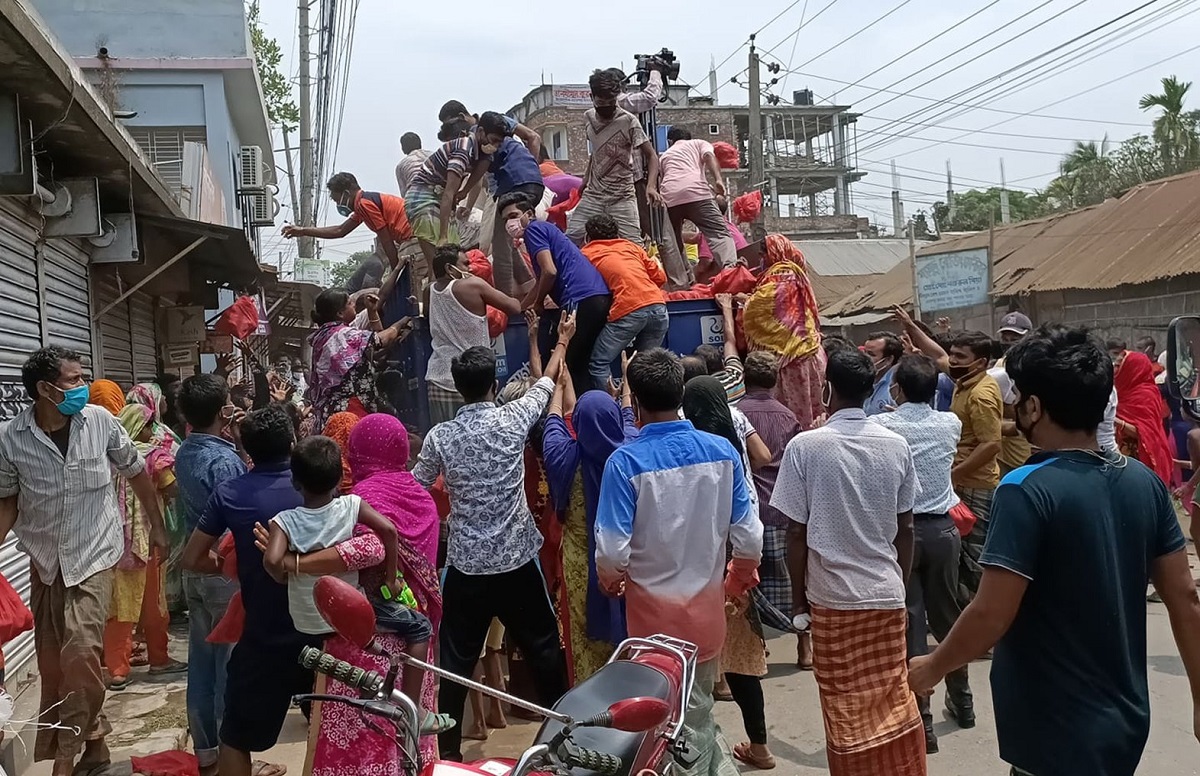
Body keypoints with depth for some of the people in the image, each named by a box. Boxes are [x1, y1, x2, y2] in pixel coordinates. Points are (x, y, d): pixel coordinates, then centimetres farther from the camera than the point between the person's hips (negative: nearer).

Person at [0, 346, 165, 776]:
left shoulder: (100, 421, -12)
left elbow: (136, 472, 4)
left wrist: (157, 527, 10)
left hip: (94, 556, -2)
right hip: (45, 561, 3)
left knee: (80, 652, -16)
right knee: (52, 662, 10)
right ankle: (93, 741, 31)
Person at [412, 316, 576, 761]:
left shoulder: (440, 437, -6)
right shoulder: (513, 419, -7)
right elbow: (546, 384, 11)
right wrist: (563, 341, 25)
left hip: (465, 565, 0)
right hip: (516, 560, 0)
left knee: (456, 659, 9)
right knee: (543, 646, 16)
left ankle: (447, 747, 16)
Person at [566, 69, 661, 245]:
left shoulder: (628, 121, -12)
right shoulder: (588, 117, 5)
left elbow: (651, 155, -13)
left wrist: (651, 186, -29)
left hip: (622, 197, -4)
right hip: (592, 195, 5)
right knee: (569, 240, -6)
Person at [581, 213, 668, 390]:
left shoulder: (586, 253, 17)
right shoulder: (631, 246, 26)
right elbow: (660, 277, 23)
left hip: (628, 310, -5)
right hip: (658, 305, 5)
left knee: (598, 364, 2)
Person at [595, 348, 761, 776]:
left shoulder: (626, 461, -19)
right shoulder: (723, 451, -9)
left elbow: (612, 552, -20)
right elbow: (749, 538, -6)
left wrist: (611, 580, 3)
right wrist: (739, 577, 15)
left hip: (653, 608, -3)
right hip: (707, 605, 3)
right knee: (698, 712, 22)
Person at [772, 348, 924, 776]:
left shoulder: (805, 446, -11)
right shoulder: (896, 445, -1)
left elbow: (797, 532, -9)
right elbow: (905, 528, 5)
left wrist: (798, 598, 2)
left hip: (832, 596, -3)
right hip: (887, 592, 3)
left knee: (847, 710, 9)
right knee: (894, 703, 15)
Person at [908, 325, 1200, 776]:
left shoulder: (1027, 490, -21)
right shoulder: (1145, 482, -1)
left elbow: (991, 616, -23)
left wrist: (932, 668, -6)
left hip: (1057, 733, -7)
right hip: (1125, 720, 7)